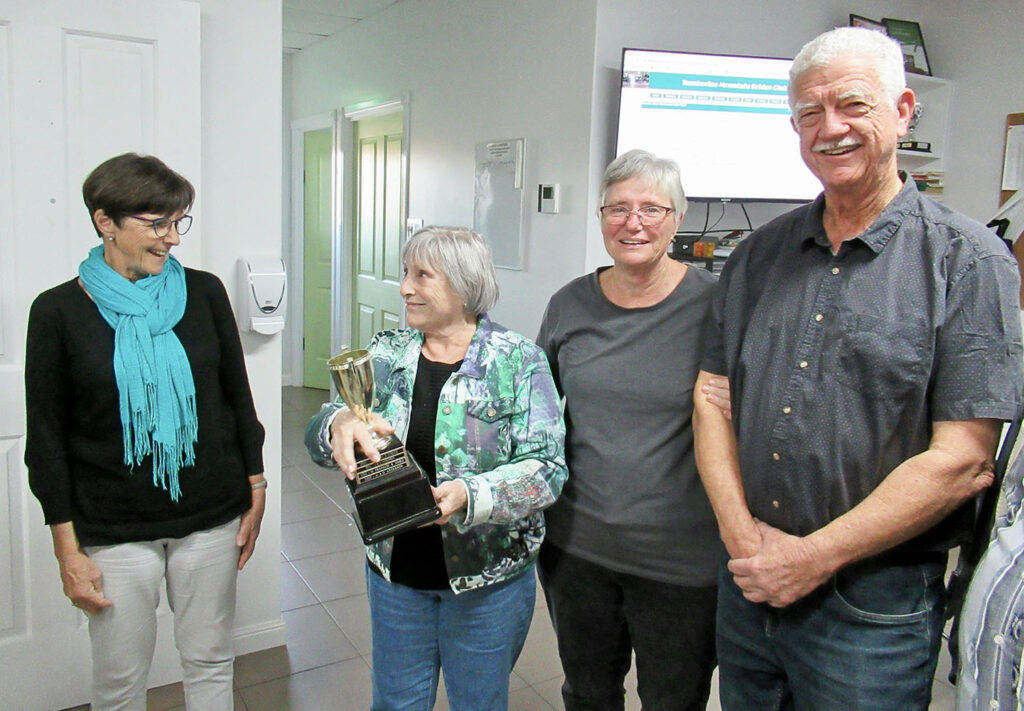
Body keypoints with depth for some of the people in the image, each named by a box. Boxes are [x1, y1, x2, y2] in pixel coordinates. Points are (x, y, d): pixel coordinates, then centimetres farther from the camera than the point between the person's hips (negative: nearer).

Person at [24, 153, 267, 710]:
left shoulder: (204, 293, -2)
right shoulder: (59, 311, -6)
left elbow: (238, 397, 6)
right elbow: (47, 437, -2)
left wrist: (255, 493, 6)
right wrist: (68, 550, -4)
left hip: (212, 517, 2)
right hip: (114, 531, -1)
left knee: (211, 663, 15)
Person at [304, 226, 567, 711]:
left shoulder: (518, 361, -11)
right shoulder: (386, 353, 0)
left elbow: (547, 468, -16)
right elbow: (318, 439, -4)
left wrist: (469, 496, -33)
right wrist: (338, 425, -28)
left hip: (488, 578, -3)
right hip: (395, 565, 3)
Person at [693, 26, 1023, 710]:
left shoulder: (968, 261, -8)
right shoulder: (758, 256, 5)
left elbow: (963, 460, -15)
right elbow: (713, 399, 3)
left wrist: (813, 557, -15)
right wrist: (743, 534, -10)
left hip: (874, 608, -4)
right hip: (748, 584, 5)